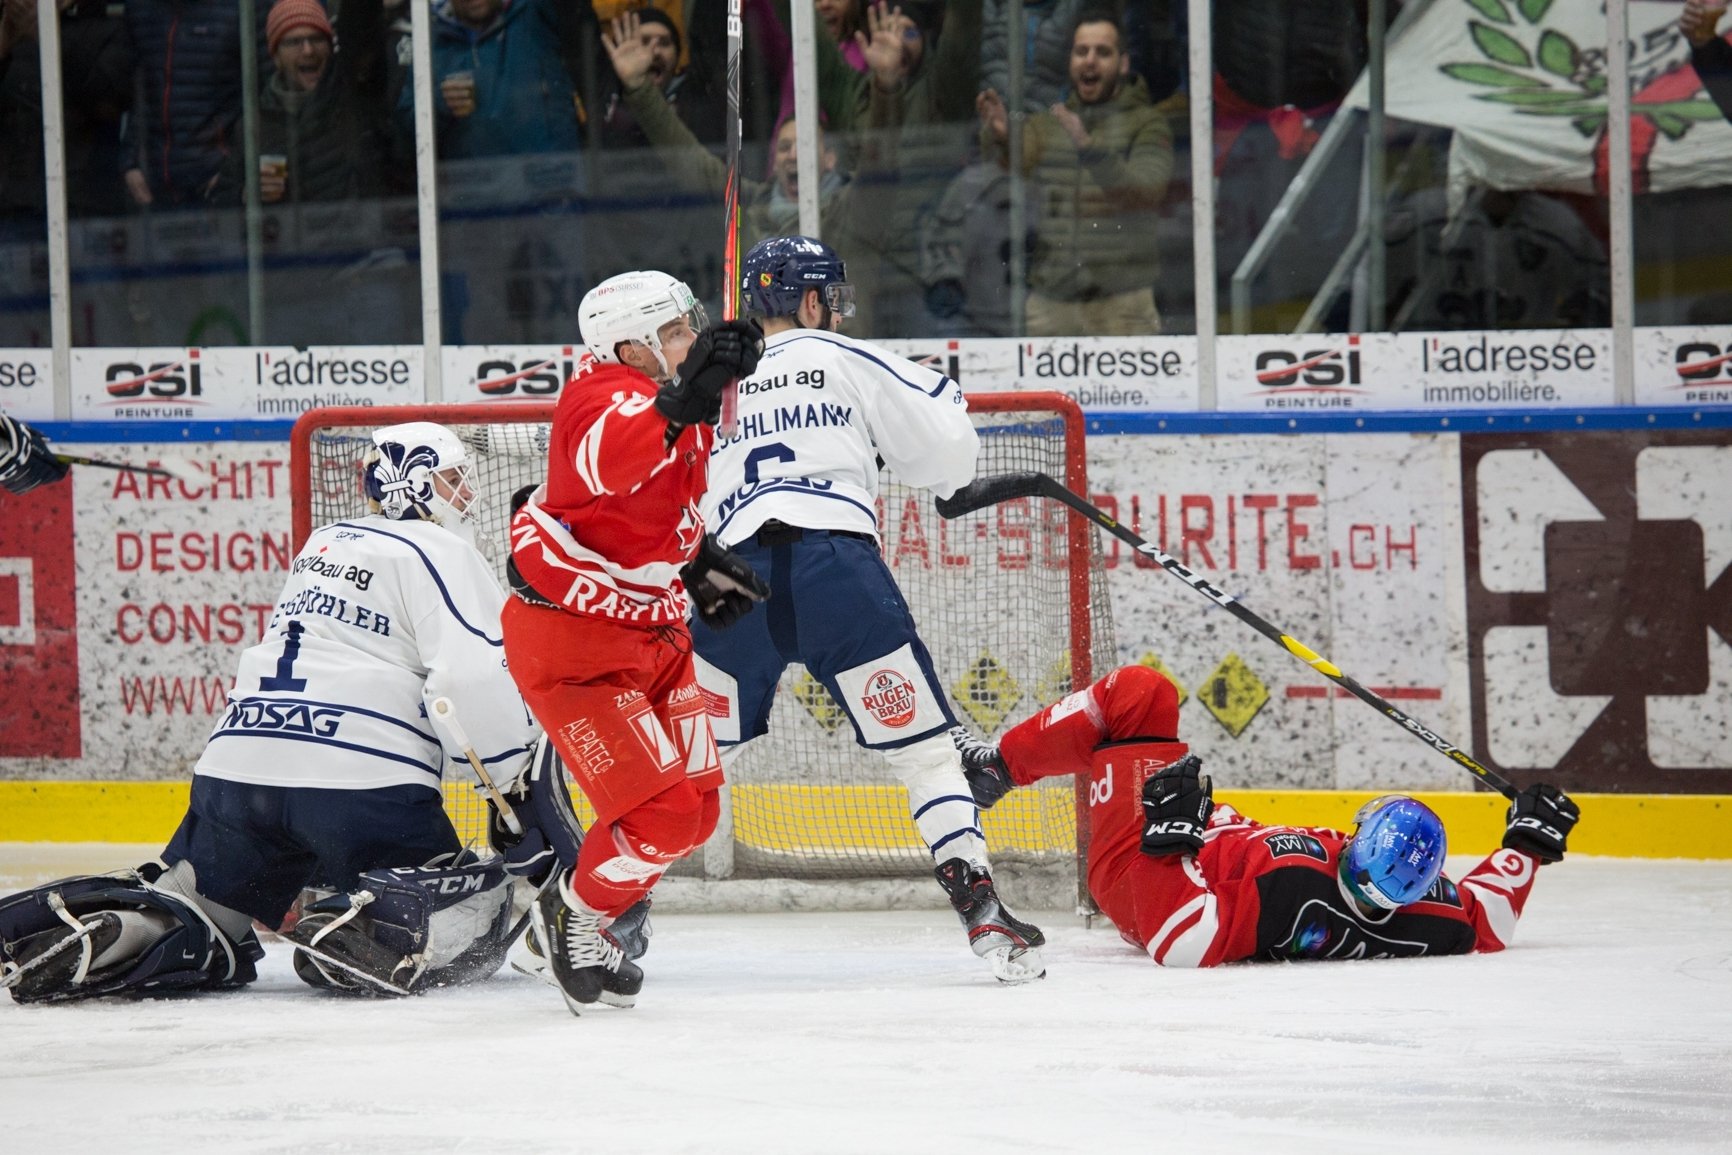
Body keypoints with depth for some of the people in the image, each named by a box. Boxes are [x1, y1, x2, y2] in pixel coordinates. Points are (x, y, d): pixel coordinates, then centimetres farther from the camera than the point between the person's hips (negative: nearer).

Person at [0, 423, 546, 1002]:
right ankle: (350, 930, -27)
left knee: (202, 905, 16)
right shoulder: (439, 553, 0)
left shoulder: (327, 542, 27)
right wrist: (515, 769, 0)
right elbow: (473, 681, -12)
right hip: (360, 776, -7)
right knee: (469, 903, -1)